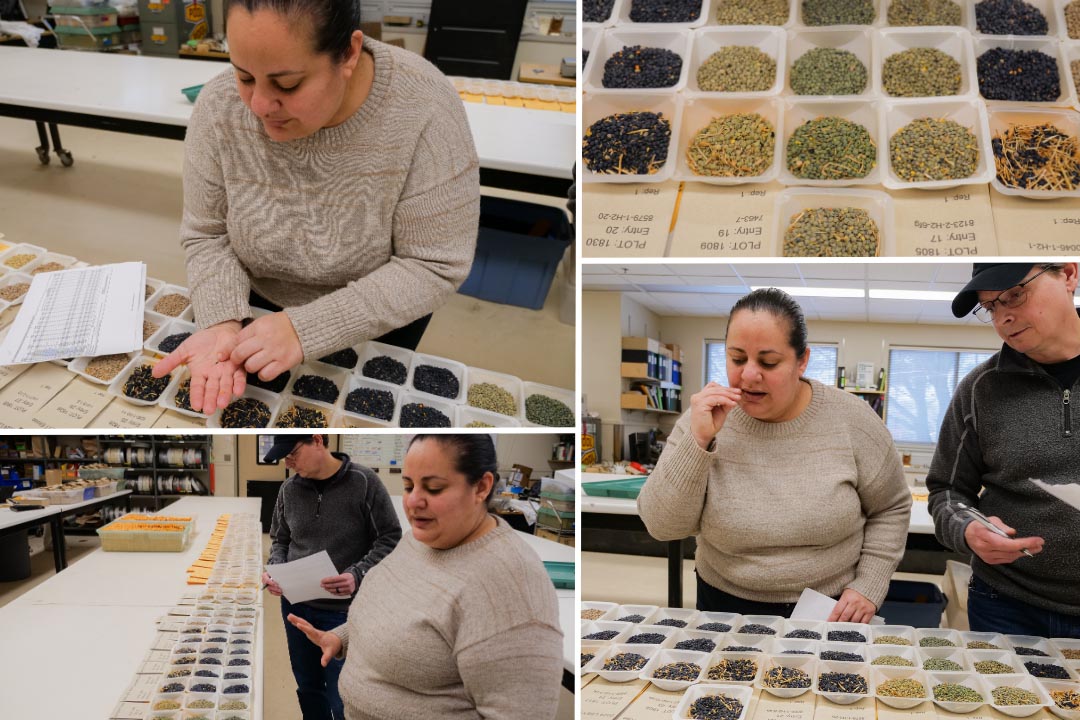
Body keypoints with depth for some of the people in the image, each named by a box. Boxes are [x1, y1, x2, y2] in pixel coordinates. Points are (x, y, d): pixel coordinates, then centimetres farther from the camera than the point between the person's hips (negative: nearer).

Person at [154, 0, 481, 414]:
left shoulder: (424, 112, -32)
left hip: (379, 321, -2)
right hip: (257, 307, 3)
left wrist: (308, 331, -35)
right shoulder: (219, 108, -22)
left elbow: (434, 267, -28)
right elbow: (207, 236, -11)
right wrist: (223, 325, -30)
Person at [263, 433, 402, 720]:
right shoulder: (289, 489, 1)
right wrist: (274, 569, -5)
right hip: (295, 606, 5)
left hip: (342, 610, -4)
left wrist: (358, 574, -23)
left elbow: (390, 539, -9)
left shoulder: (364, 482, -12)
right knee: (308, 688, 18)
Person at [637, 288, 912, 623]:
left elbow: (890, 508, 5)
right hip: (726, 607, 0)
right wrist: (698, 442, -22)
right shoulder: (704, 420, -8)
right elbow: (662, 526, -13)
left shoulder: (852, 419, -8)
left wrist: (869, 587, -5)